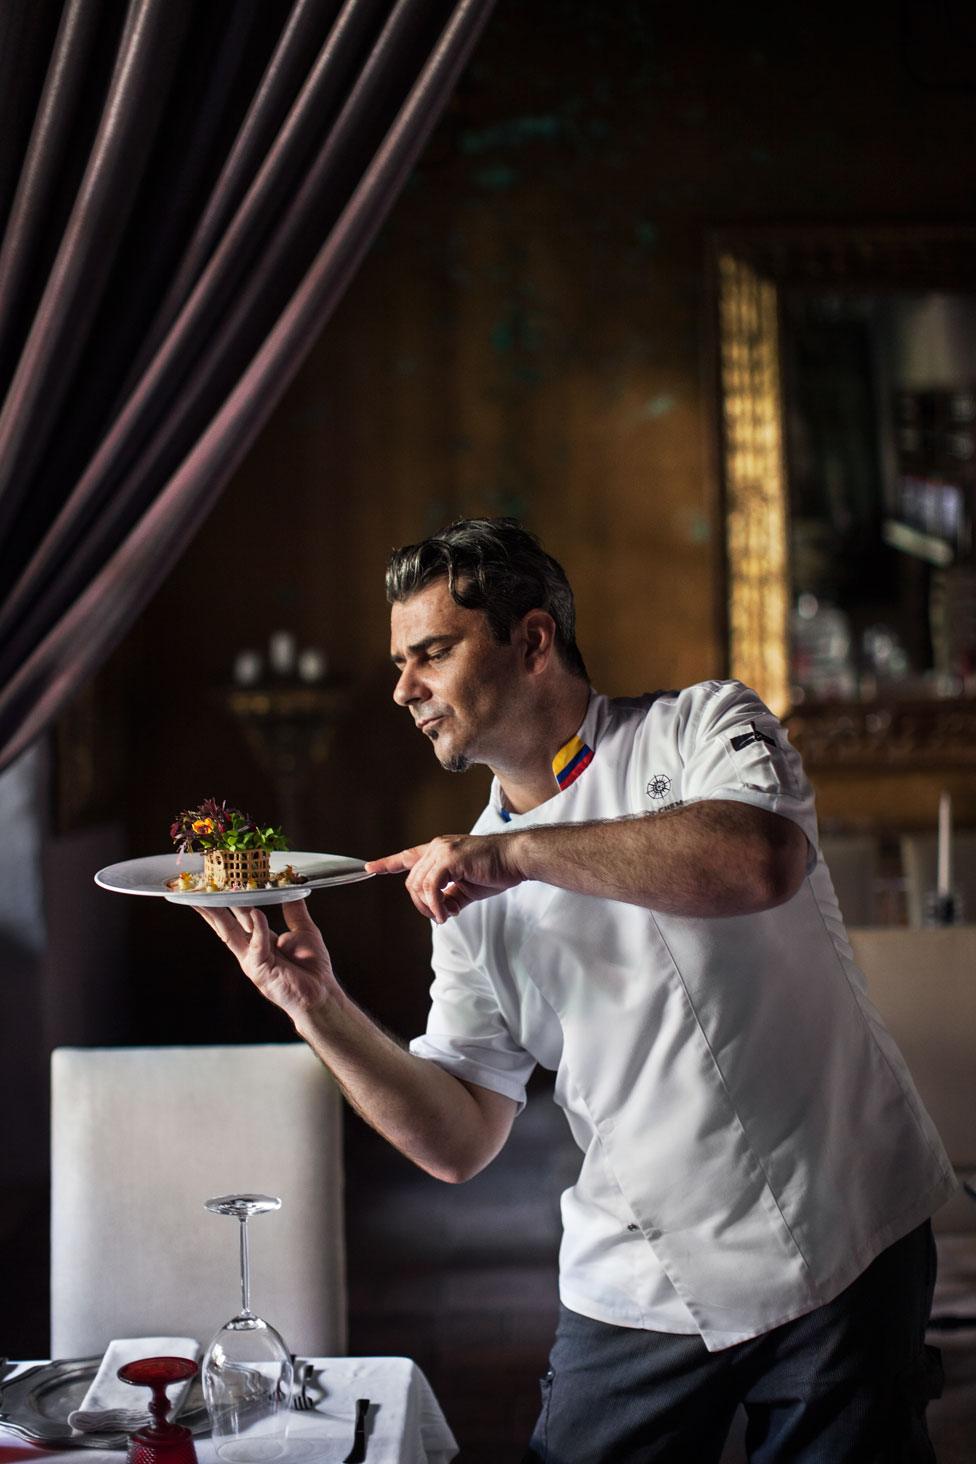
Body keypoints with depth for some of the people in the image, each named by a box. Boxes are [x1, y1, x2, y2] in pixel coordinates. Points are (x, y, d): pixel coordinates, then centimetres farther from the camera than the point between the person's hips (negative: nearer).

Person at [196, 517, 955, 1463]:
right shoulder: (467, 892, 6)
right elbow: (460, 1142, 4)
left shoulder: (699, 727, -5)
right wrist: (317, 1006, -9)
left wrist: (518, 852, -25)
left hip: (834, 1248, -3)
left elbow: (764, 859, -29)